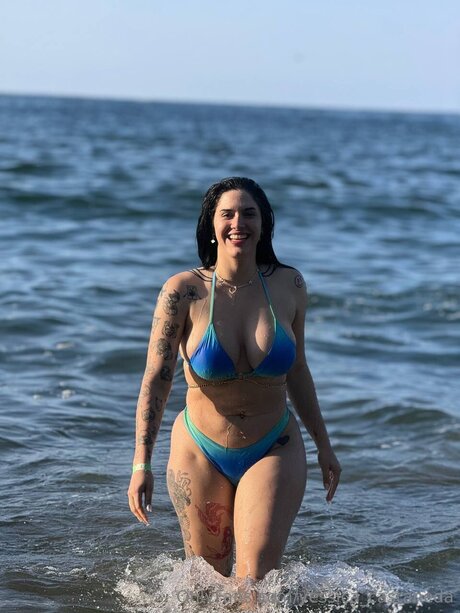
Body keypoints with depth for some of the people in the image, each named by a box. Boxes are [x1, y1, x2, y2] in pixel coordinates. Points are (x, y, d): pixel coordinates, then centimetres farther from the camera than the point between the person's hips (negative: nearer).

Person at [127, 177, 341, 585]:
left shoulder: (288, 285, -4)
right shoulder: (183, 291, -12)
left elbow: (296, 372, 8)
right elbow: (156, 381, -13)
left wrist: (323, 445, 14)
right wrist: (142, 464, -20)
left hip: (274, 452, 1)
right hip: (201, 454, 0)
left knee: (256, 579, -13)